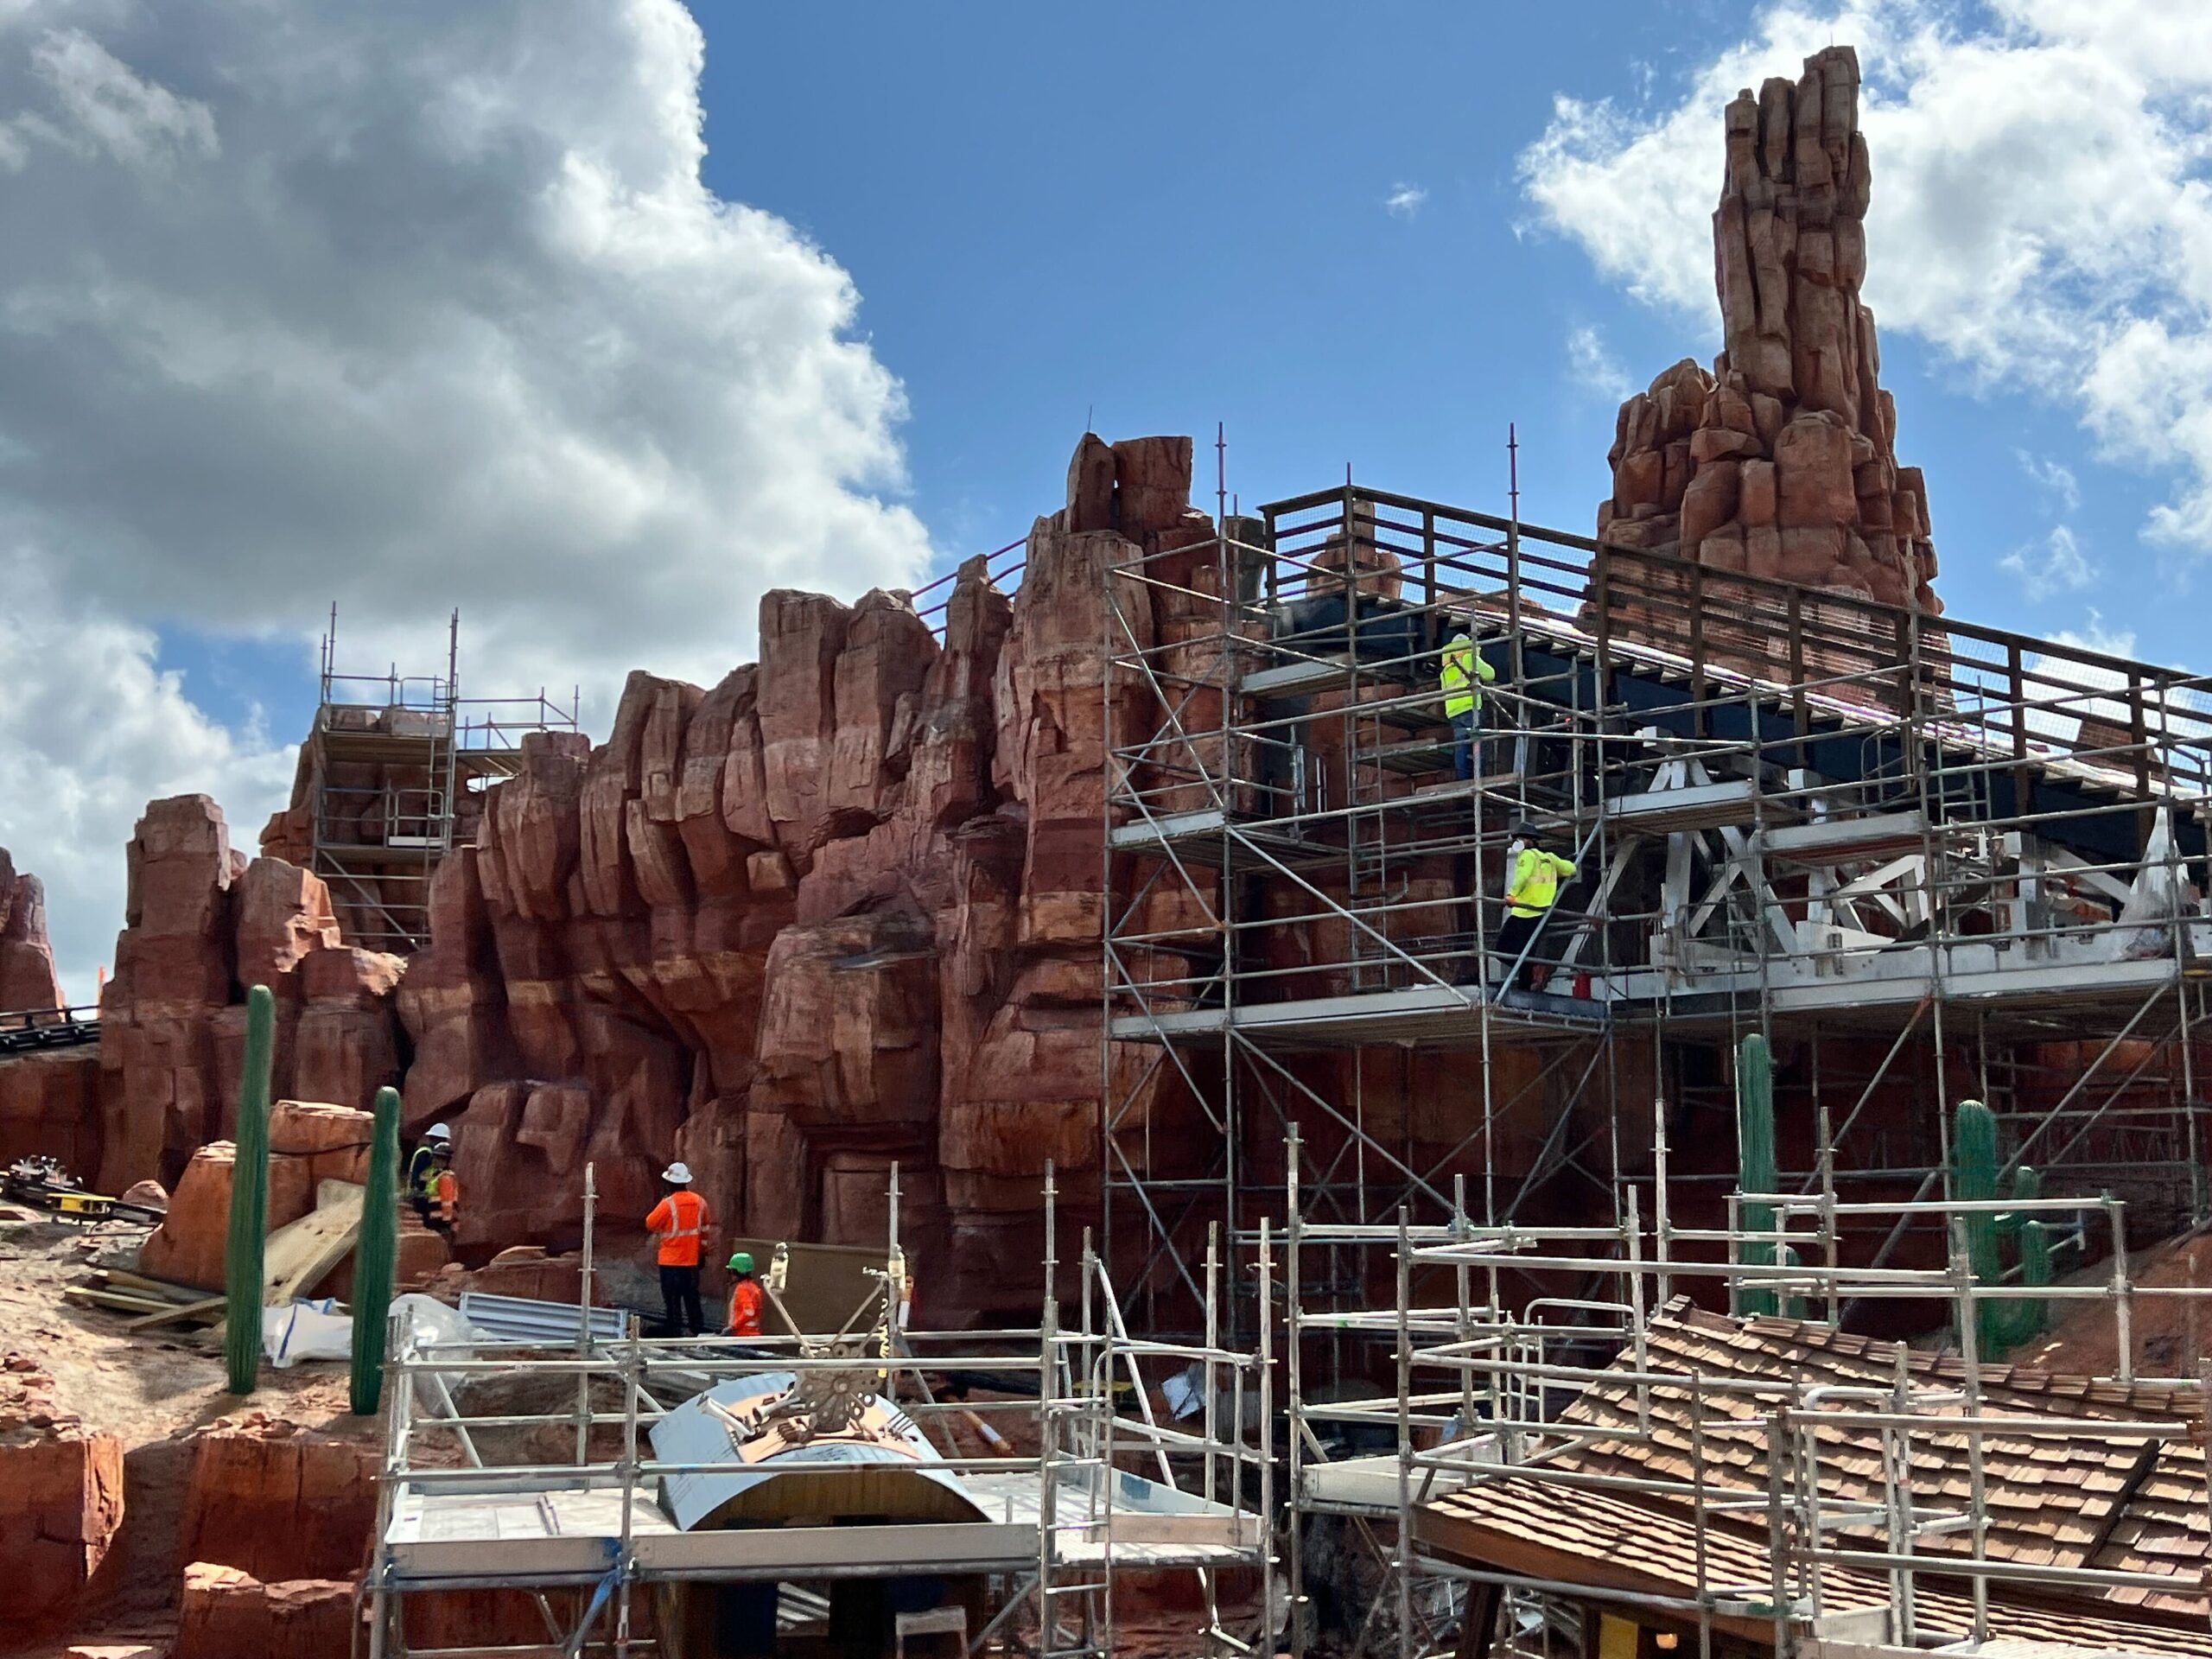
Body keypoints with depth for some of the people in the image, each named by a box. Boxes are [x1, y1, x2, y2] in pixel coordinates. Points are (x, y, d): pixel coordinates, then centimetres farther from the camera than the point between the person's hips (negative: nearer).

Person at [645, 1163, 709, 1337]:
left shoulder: (668, 1204, -16)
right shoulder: (699, 1202, 2)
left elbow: (650, 1224, -9)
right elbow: (704, 1229, 13)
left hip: (670, 1262, -5)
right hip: (692, 1261, 5)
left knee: (673, 1301, 2)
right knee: (692, 1299, 14)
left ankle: (675, 1334, 2)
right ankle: (698, 1332, 17)